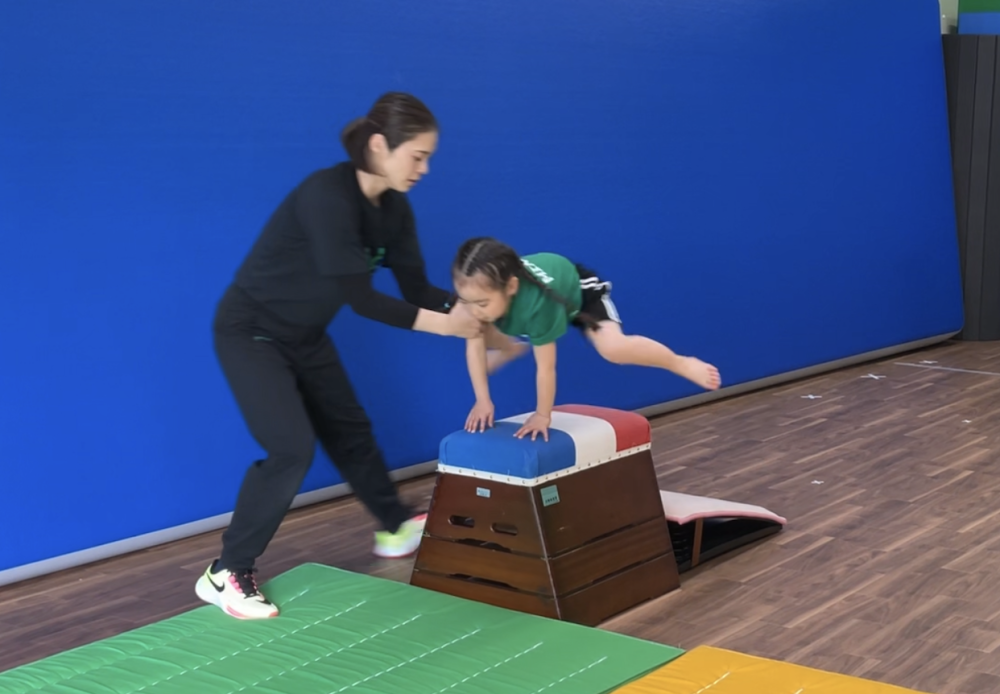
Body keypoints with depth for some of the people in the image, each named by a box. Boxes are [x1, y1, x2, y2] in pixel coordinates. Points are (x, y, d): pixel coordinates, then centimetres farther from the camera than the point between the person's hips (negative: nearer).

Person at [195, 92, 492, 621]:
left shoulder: (394, 209, -5)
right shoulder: (328, 194, -31)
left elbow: (416, 289, -3)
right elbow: (357, 296, -32)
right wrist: (441, 324, -30)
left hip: (305, 335, 8)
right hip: (250, 332, -8)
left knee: (349, 431, 19)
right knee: (292, 447, -16)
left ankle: (397, 527, 40)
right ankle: (226, 574, -4)